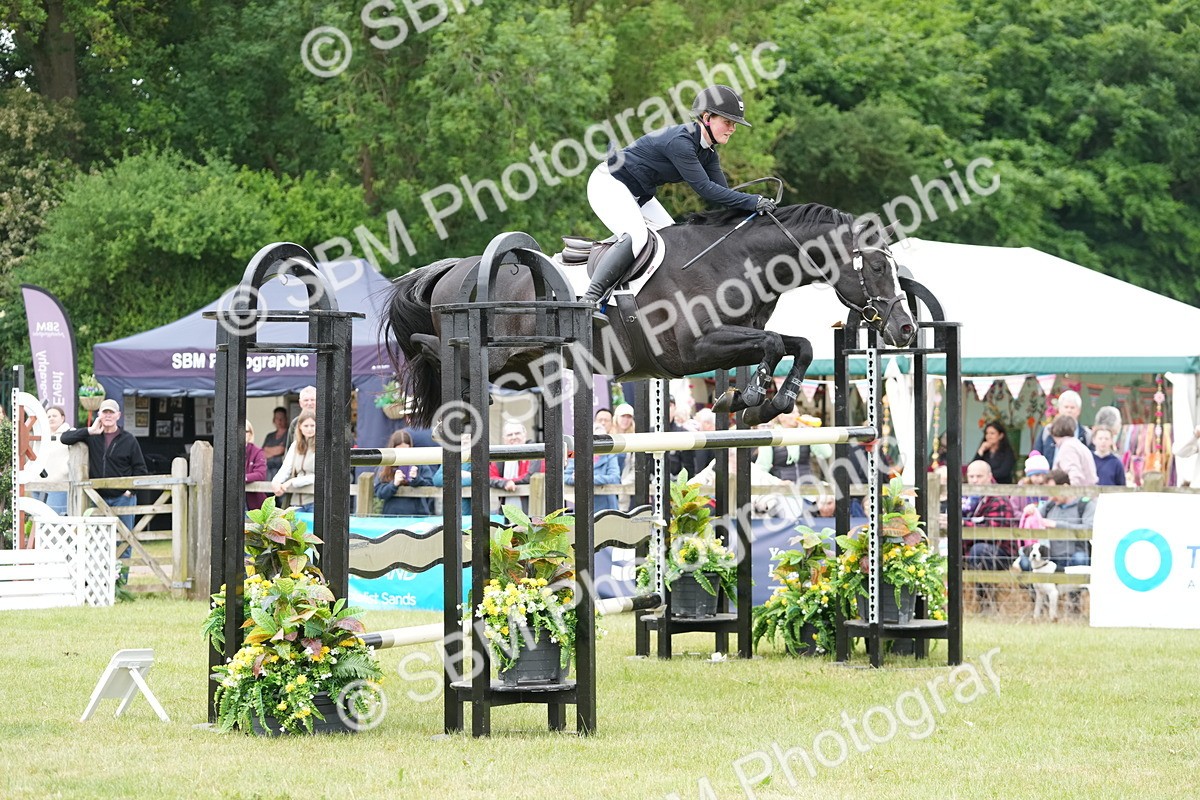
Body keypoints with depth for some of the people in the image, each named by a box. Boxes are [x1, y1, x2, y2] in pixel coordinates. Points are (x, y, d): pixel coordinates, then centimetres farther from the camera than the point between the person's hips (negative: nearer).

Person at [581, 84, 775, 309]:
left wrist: (756, 207, -12)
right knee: (636, 237, -29)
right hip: (608, 184, -11)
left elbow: (722, 194, 1)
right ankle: (588, 301, -33)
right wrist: (753, 201, -31)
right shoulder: (679, 141, -29)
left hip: (639, 195, 11)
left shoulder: (708, 153, 1)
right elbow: (704, 188, -31)